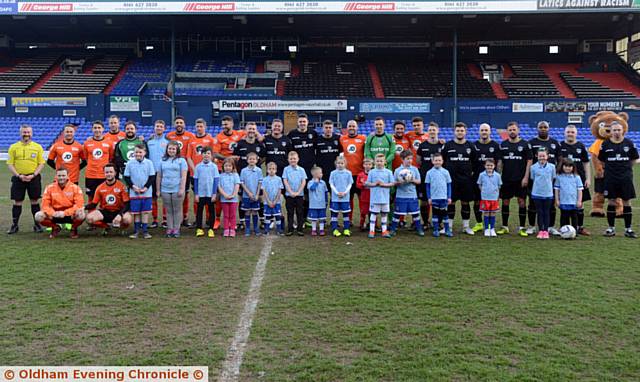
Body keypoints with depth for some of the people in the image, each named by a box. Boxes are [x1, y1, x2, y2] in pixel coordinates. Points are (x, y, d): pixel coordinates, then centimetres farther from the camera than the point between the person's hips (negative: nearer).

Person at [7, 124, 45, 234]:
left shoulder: (38, 147, 4)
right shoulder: (13, 147, 4)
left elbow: (41, 164, 2)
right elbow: (10, 164, 3)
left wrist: (33, 175, -11)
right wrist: (19, 175, -11)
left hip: (33, 178, 0)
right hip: (18, 178, 0)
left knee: (34, 201, 5)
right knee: (17, 202, 4)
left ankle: (37, 225, 13)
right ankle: (14, 225, 13)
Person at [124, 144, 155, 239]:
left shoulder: (149, 163, 0)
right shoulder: (130, 163, 0)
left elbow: (152, 177, 1)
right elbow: (126, 177, 3)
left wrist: (146, 187, -10)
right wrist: (133, 186, -11)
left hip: (146, 192, 0)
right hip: (134, 192, 0)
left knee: (145, 212, 4)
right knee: (136, 212, 6)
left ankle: (145, 230, 12)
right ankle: (136, 231, 15)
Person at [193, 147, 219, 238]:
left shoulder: (214, 166, -2)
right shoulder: (198, 166, 1)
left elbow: (216, 180, -1)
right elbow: (195, 180, 3)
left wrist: (214, 193, -6)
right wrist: (196, 194, -1)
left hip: (210, 193, -1)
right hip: (200, 193, 1)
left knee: (211, 210, 6)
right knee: (199, 210, 7)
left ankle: (211, 229, 13)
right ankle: (199, 229, 15)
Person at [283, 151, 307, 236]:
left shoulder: (301, 170, 2)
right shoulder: (286, 169, 1)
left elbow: (304, 182, -2)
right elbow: (285, 181, -4)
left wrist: (298, 192, -11)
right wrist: (291, 192, -13)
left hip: (299, 195, 0)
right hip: (289, 195, 0)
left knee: (300, 212, 4)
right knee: (290, 213, 6)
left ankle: (300, 229, 11)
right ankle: (290, 229, 12)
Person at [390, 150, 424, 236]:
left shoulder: (414, 169, 4)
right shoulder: (397, 170, -1)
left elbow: (419, 181, 6)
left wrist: (412, 180, -12)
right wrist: (399, 182, -18)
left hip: (412, 195, 2)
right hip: (400, 196, -2)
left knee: (415, 213, 7)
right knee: (397, 213, 2)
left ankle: (419, 229, 18)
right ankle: (393, 229, 13)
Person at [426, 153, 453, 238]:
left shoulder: (445, 172, 2)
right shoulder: (429, 172, 0)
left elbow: (449, 185, 6)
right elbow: (427, 186, 3)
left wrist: (449, 197, 2)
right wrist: (429, 197, -2)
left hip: (444, 197, 0)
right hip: (434, 198, 0)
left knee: (445, 213, 5)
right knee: (435, 214, 8)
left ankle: (447, 230, 13)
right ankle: (436, 230, 15)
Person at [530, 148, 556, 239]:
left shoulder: (551, 167, -1)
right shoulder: (533, 167, -2)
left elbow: (552, 179, 8)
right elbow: (533, 179, 7)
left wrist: (547, 185, 5)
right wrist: (539, 185, 2)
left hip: (548, 194, 0)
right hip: (537, 194, 0)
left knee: (546, 213, 6)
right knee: (539, 212, 5)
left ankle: (546, 231, 13)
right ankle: (540, 231, 13)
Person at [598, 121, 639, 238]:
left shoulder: (629, 143, 1)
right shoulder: (606, 144, 0)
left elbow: (634, 159, 11)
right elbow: (601, 160, 9)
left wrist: (626, 167, 7)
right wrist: (611, 167, 5)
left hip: (626, 177, 0)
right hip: (610, 177, 0)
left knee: (626, 202, 4)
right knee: (611, 202, 4)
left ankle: (628, 229, 13)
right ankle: (611, 228, 13)